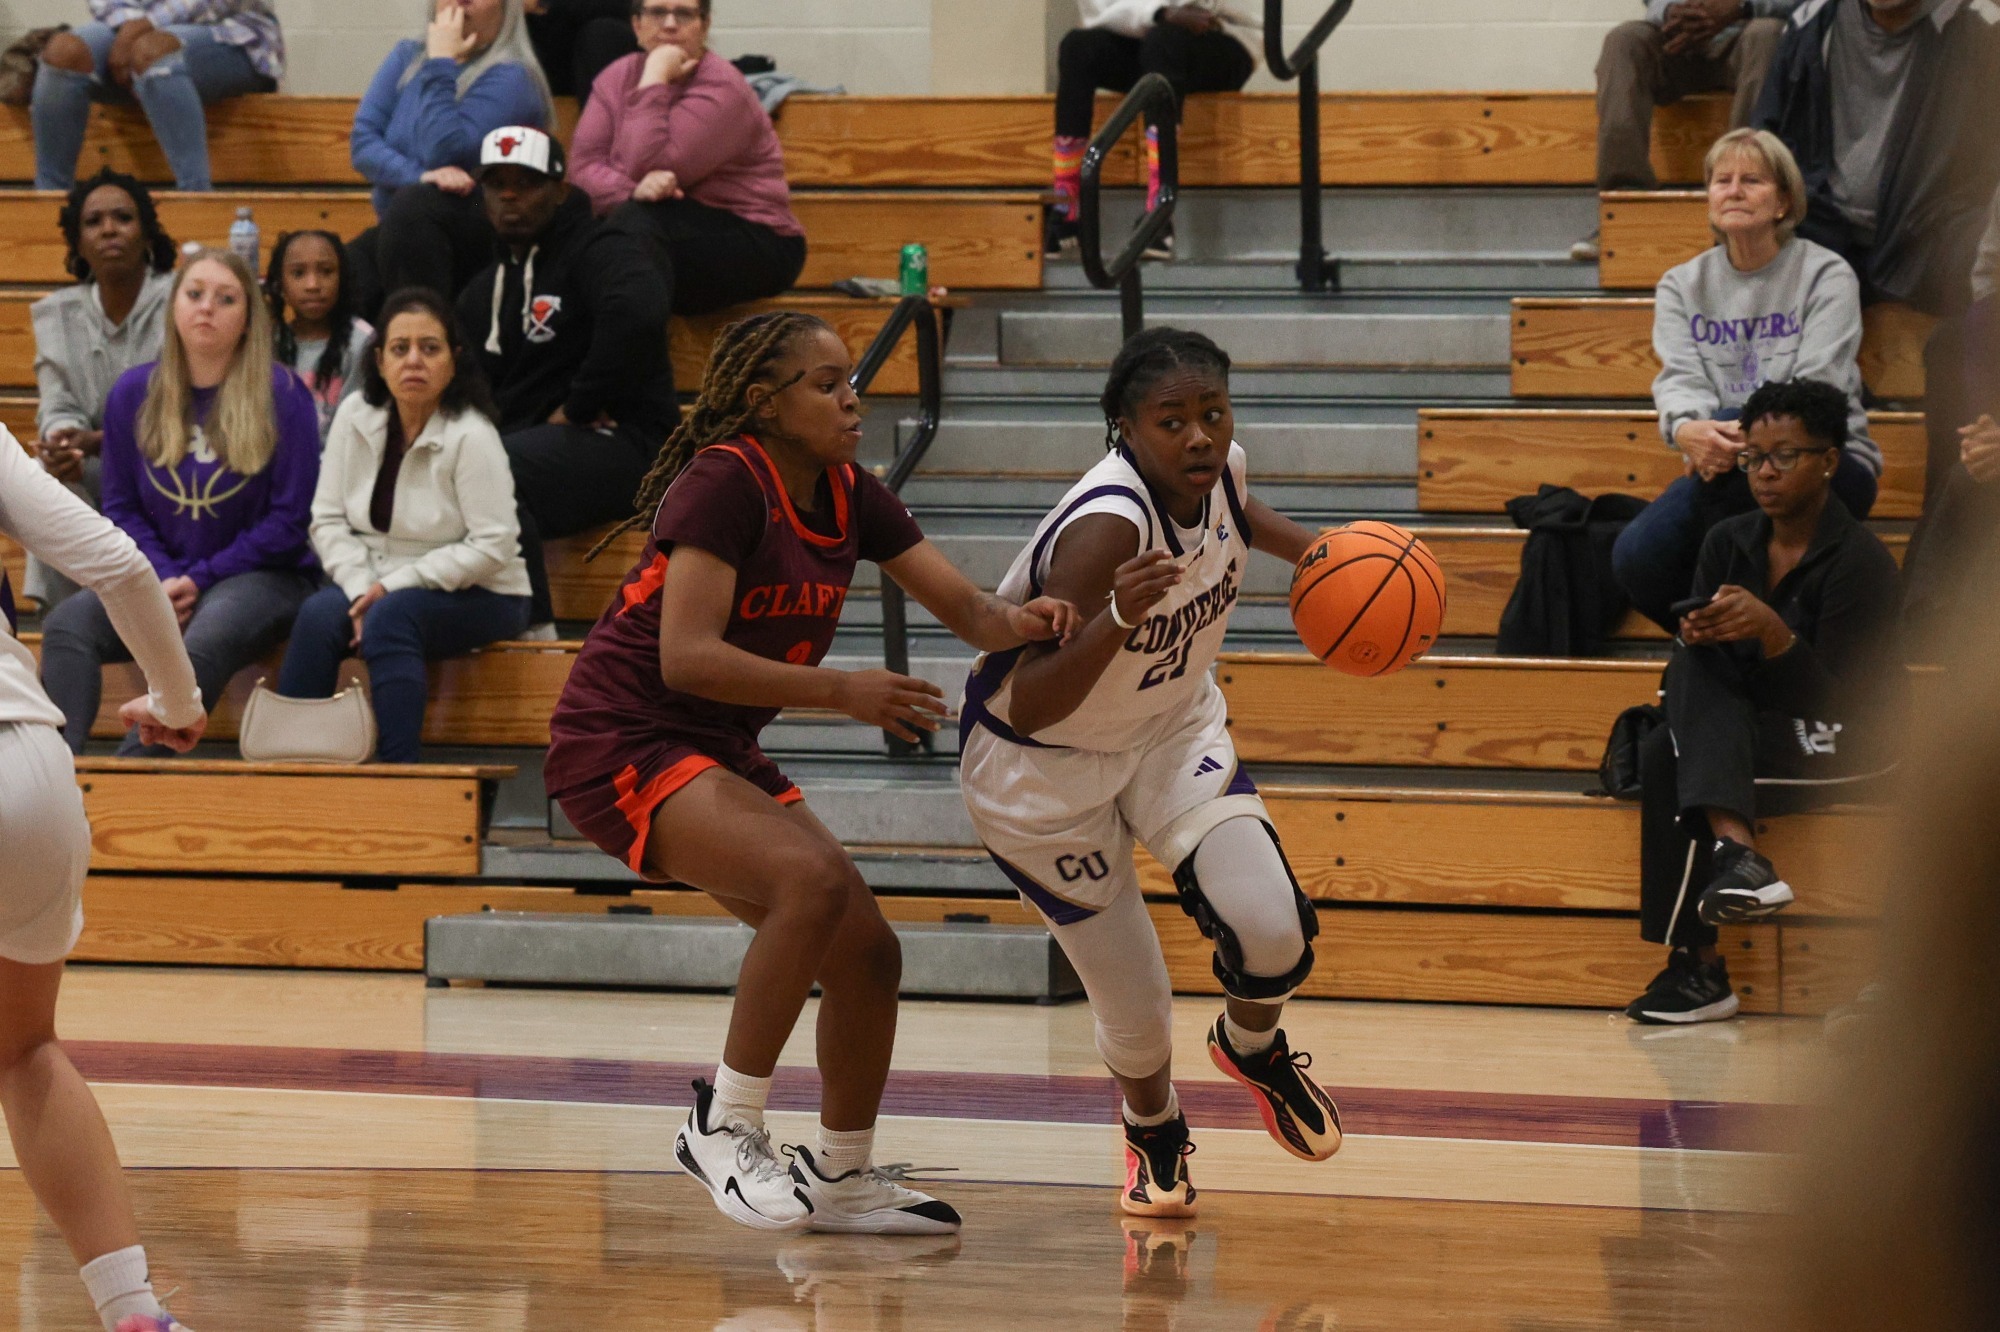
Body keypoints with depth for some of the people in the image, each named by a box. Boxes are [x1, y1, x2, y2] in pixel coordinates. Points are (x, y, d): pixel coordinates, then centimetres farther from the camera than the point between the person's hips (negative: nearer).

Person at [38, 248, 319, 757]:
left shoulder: (281, 395, -3)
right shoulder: (133, 393, 9)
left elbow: (290, 520, -4)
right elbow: (120, 508, 11)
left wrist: (198, 580, -9)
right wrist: (163, 579, -7)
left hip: (262, 576, -4)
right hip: (160, 575, 4)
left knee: (204, 641, -39)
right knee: (67, 624, -26)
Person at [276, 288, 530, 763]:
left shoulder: (471, 437, -16)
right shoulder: (355, 417, 0)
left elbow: (492, 547, -18)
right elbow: (328, 519, 1)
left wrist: (394, 585, -20)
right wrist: (361, 588, -16)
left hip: (475, 598, -4)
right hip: (378, 585, 4)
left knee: (392, 616, -35)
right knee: (320, 615, -27)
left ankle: (398, 770, -35)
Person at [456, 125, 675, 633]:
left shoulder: (600, 253, -3)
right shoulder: (485, 290, 24)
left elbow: (638, 314, -26)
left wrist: (578, 408, -20)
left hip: (616, 443, -7)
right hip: (519, 440, 7)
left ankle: (533, 629, -32)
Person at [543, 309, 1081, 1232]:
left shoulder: (850, 497, 5)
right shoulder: (724, 482, -19)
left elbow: (965, 609, 4)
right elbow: (687, 656, -27)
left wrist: (1021, 623, -19)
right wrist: (841, 691, -30)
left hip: (720, 756, 9)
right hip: (621, 745, -9)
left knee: (867, 954, 6)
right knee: (815, 877, -29)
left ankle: (841, 1180, 24)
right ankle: (724, 1125, -19)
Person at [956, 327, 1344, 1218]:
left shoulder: (1217, 472, -15)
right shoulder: (1108, 526, -36)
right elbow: (1029, 709, -41)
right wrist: (1120, 619, -54)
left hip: (1172, 726, 5)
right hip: (1044, 766, -5)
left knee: (1272, 931, -15)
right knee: (1136, 1011, -2)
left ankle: (1252, 1047, 21)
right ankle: (1152, 1133, 34)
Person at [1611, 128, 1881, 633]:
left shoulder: (1825, 275, -2)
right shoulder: (1682, 285, 10)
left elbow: (1817, 387, -15)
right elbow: (1680, 378, -7)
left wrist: (1751, 432, -35)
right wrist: (1686, 429, -33)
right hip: (1725, 477, 3)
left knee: (1731, 426, -37)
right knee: (1635, 558, -26)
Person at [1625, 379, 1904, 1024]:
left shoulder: (1860, 559, -13)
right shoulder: (1729, 542, 5)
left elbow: (1832, 699, -17)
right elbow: (1698, 666, 2)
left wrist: (1771, 630, -31)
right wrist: (1698, 636, -21)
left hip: (1843, 746, -6)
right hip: (1739, 727, 6)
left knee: (1665, 760, -28)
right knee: (1694, 663, -27)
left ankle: (1697, 965, -31)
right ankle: (1735, 847, -38)